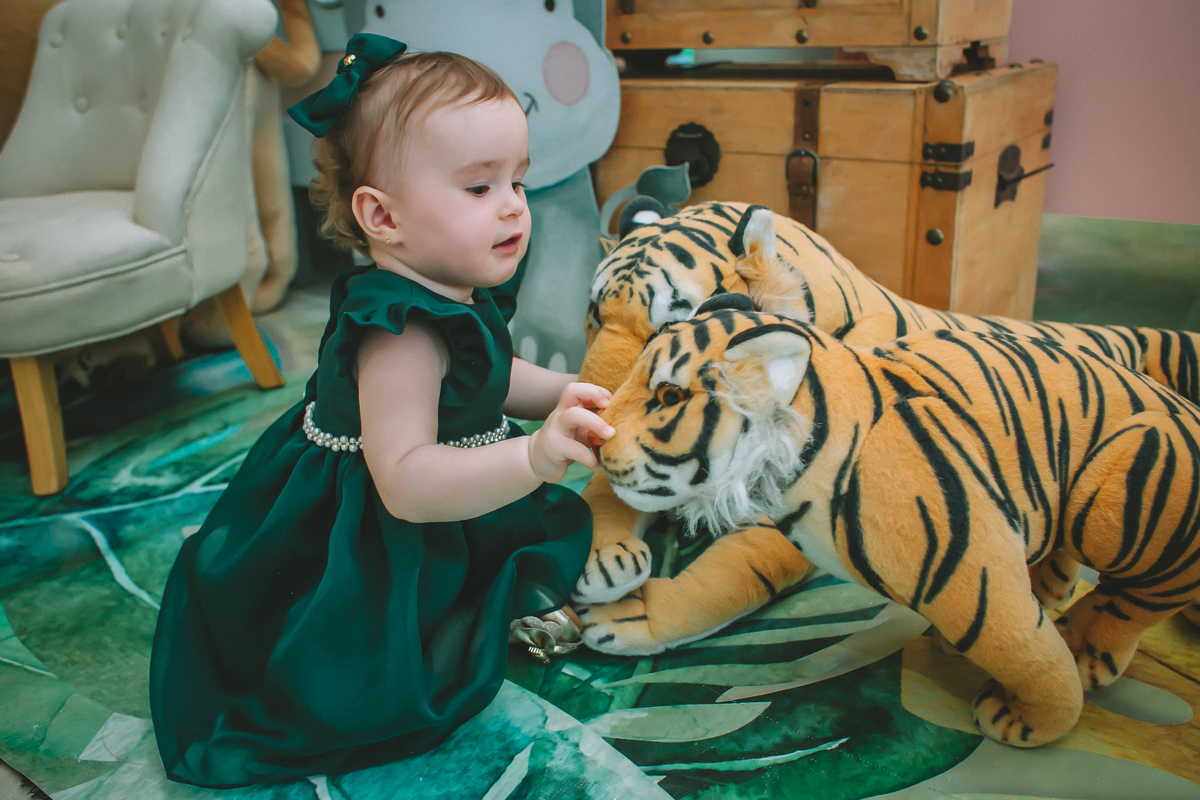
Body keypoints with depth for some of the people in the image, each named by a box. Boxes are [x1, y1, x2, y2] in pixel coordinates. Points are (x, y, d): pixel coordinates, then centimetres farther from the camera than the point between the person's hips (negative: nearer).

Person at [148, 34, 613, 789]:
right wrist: (533, 457, -52)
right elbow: (406, 484, -41)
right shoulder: (401, 332, -33)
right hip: (349, 544, -10)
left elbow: (489, 381, 19)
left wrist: (568, 393, 3)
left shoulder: (461, 298, 0)